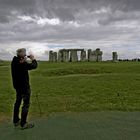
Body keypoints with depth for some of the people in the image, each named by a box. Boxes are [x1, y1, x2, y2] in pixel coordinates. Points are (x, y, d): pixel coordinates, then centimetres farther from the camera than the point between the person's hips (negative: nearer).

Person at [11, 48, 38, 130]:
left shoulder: (14, 61, 0)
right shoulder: (23, 64, -26)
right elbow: (34, 66, -20)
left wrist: (24, 61, 6)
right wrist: (33, 59, -5)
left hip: (17, 86, 9)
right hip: (24, 86, -9)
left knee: (18, 102, 20)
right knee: (26, 104, 1)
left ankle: (16, 121, 33)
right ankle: (23, 124, 8)